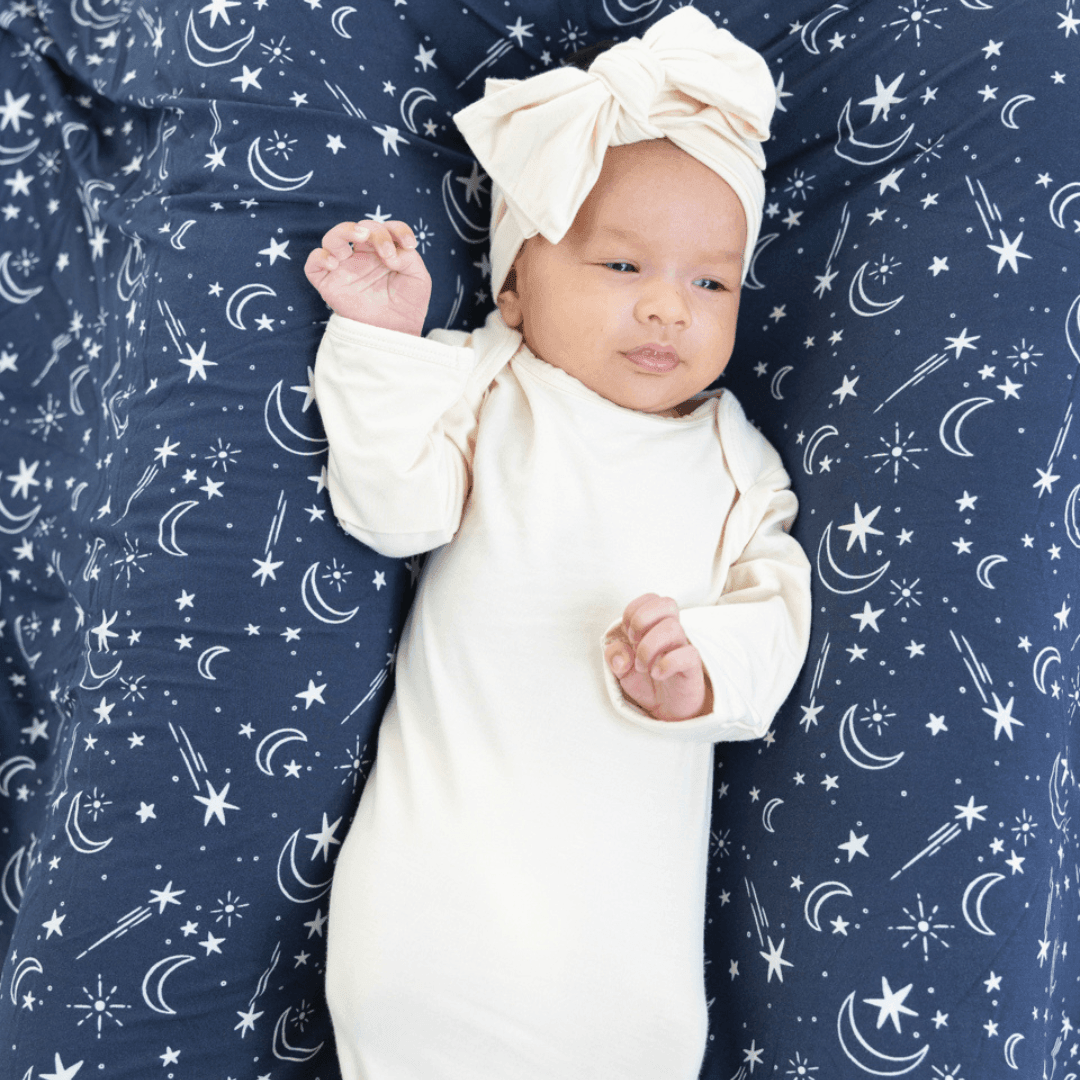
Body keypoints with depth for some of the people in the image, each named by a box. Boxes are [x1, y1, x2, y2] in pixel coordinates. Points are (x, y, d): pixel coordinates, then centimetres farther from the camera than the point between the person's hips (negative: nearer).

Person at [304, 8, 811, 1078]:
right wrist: (383, 338, -16)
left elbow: (771, 609, 1)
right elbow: (393, 507, -10)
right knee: (407, 989, -14)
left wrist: (705, 667, -20)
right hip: (449, 822, -1)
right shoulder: (481, 388, 3)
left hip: (627, 842, 2)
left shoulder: (735, 461, 9)